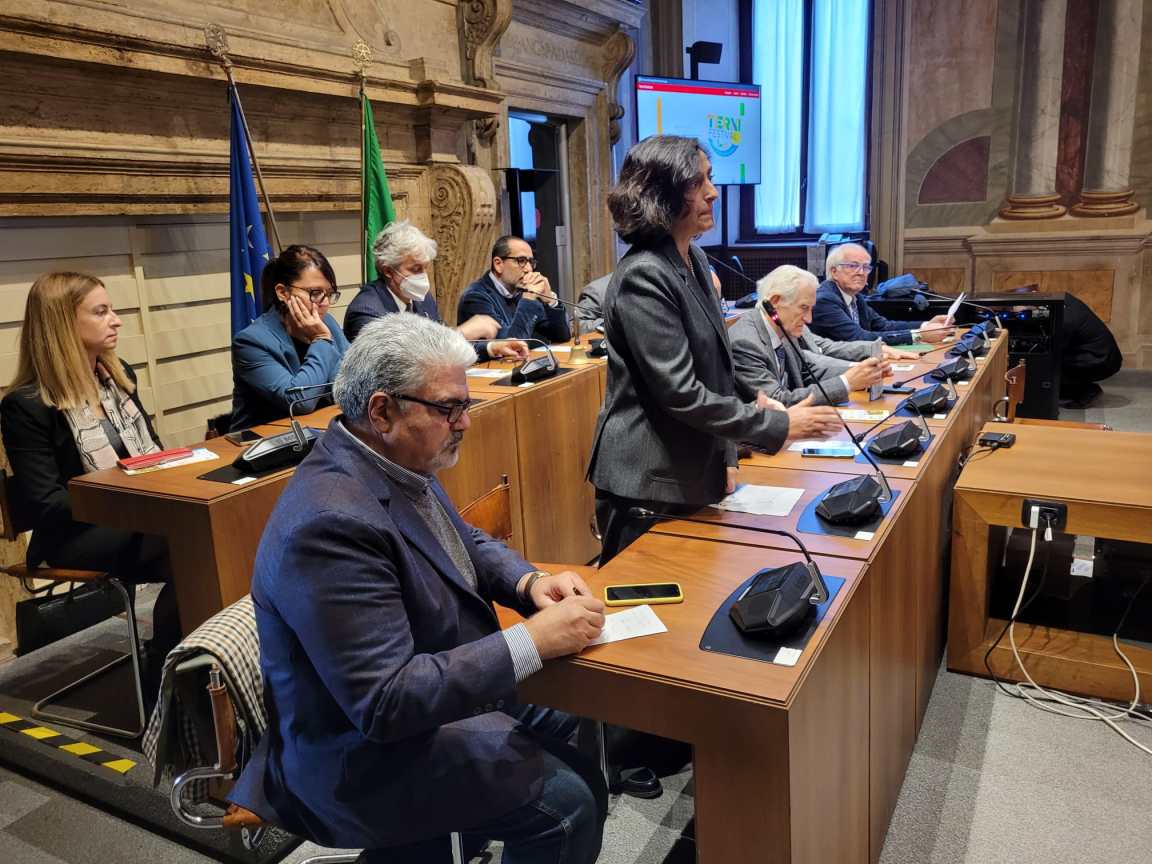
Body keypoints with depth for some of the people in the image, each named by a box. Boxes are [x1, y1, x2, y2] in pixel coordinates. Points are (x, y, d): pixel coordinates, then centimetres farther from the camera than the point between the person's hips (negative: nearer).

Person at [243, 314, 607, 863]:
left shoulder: (397, 461, -4)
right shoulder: (330, 523, -32)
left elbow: (465, 543, 12)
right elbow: (385, 701, -32)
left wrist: (530, 582, -8)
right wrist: (534, 639, -30)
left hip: (436, 685, 9)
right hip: (366, 749, -9)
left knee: (574, 715, 17)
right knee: (569, 801, -14)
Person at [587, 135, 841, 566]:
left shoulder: (693, 259, 9)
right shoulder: (643, 276, -20)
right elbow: (681, 393, -23)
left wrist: (739, 427, 15)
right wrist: (779, 425, -17)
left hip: (692, 473, 9)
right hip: (648, 485, -9)